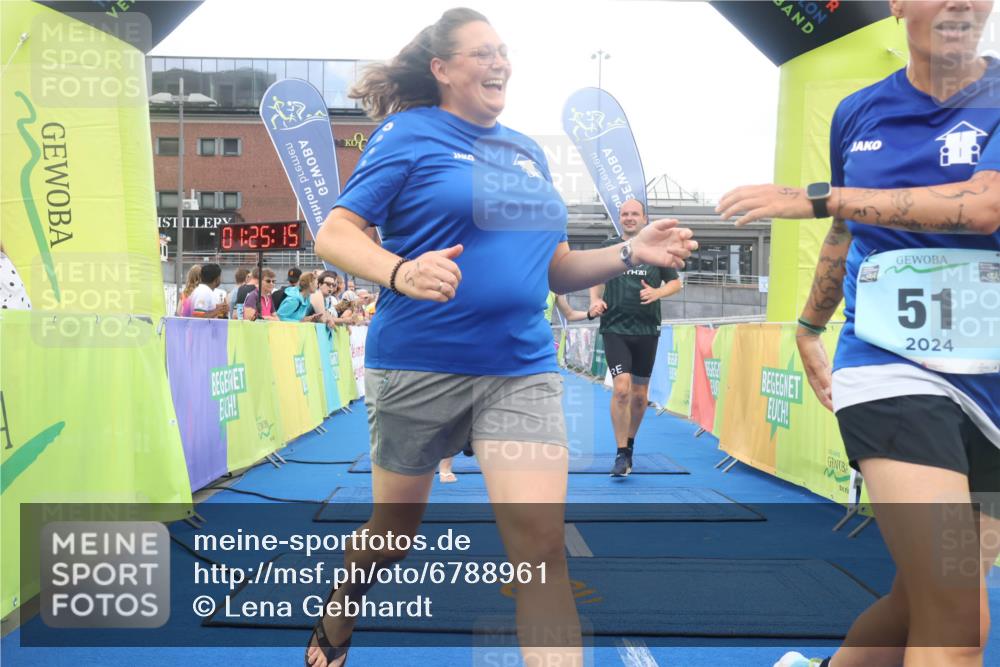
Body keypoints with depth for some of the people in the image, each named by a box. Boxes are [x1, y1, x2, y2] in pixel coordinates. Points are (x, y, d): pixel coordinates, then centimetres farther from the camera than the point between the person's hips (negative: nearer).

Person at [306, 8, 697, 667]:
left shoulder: (528, 151, 15)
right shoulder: (409, 134, -2)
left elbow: (558, 270, 17)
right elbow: (333, 235, -10)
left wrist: (630, 252, 1)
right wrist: (401, 272, -29)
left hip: (523, 369, 4)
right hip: (419, 365, -3)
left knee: (541, 538, -11)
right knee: (394, 527, 16)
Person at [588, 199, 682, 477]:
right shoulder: (609, 246, 5)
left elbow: (676, 283, 11)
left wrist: (657, 293, -10)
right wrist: (595, 301, -4)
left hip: (647, 329, 2)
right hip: (615, 328, -2)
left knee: (640, 394, 10)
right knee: (621, 389, -15)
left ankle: (630, 443, 33)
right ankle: (621, 454, -5)